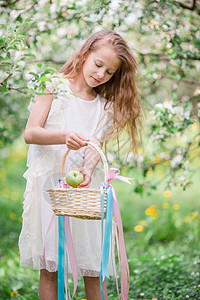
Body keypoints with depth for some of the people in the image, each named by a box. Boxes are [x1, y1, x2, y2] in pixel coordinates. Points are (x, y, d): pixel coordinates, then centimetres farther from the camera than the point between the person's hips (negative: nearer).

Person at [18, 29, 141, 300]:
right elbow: (30, 133, -3)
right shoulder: (56, 86, 4)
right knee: (48, 267, -1)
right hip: (49, 183, -3)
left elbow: (97, 147, 2)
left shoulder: (105, 106, 13)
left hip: (87, 187, 3)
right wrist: (63, 137, -22)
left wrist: (88, 170, -21)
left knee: (93, 267, 2)